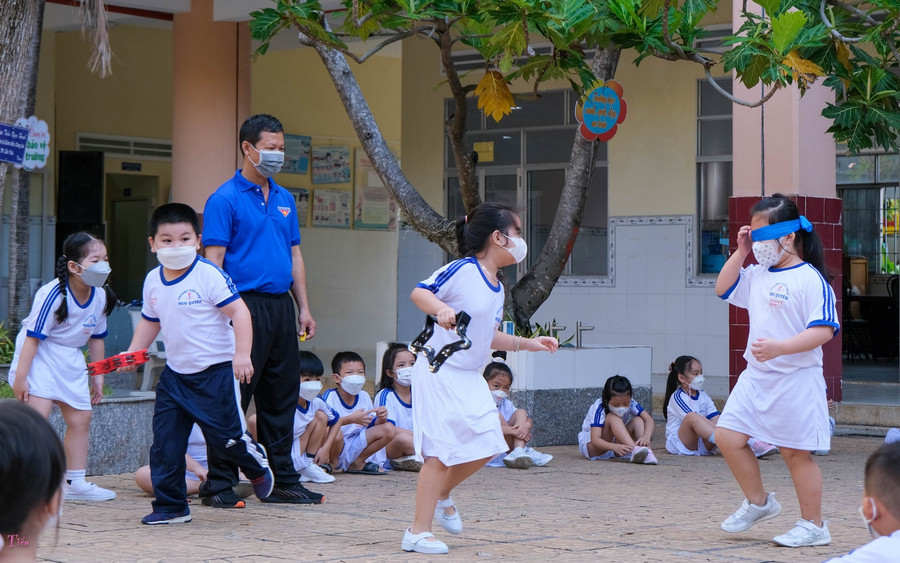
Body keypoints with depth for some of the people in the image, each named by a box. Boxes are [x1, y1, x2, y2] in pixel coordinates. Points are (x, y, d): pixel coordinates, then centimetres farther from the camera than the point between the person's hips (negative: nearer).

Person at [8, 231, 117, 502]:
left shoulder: (100, 297, -4)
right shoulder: (54, 294, -24)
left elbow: (96, 338, 10)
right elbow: (33, 336, -21)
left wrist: (97, 376, 14)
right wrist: (20, 377, -21)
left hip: (71, 360, 7)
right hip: (40, 356, -7)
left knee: (80, 418, 8)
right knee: (38, 414, -18)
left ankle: (76, 483, 19)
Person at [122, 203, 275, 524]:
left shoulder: (209, 275, -14)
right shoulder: (153, 281, 6)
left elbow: (239, 311, -16)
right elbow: (150, 322, 21)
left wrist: (242, 354, -25)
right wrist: (132, 353, 9)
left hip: (215, 372, -6)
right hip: (175, 374, 6)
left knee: (225, 437, -1)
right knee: (164, 443, 1)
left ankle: (257, 465, 32)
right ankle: (170, 506, 11)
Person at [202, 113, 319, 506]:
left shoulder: (285, 199, 16)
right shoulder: (225, 200, -6)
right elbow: (214, 260, -10)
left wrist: (303, 307, 14)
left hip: (281, 307, 7)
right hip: (245, 306, -7)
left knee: (281, 398, 11)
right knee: (233, 397, -5)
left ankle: (282, 480, 18)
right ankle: (220, 484, 1)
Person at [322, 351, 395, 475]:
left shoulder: (364, 396, 6)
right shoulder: (330, 396, -14)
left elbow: (371, 423, 12)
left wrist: (380, 419, -12)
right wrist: (351, 419, -38)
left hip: (353, 448, 7)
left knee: (389, 429, -1)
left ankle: (358, 463, 5)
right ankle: (330, 463, -10)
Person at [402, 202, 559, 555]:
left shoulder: (497, 287, 12)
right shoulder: (462, 269, -14)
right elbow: (418, 293, -18)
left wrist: (527, 343, 16)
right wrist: (440, 308, -37)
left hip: (469, 377, 9)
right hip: (439, 371, -9)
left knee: (486, 444, 6)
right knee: (440, 450, -8)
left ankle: (442, 495, 31)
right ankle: (418, 532, -1)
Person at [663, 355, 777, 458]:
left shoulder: (703, 395, 14)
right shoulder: (677, 397, -7)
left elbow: (715, 419, 2)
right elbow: (692, 418, -20)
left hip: (701, 444, 7)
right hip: (677, 444, -7)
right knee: (692, 417, -35)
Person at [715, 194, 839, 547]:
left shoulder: (809, 279, -14)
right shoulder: (757, 275, 10)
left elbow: (823, 330, -20)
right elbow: (723, 289, 22)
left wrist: (780, 347, -32)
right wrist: (740, 252, 10)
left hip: (795, 380, -8)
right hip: (756, 377, 8)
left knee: (795, 452, 0)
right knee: (727, 435, 4)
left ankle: (813, 527, 12)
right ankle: (758, 502, 22)